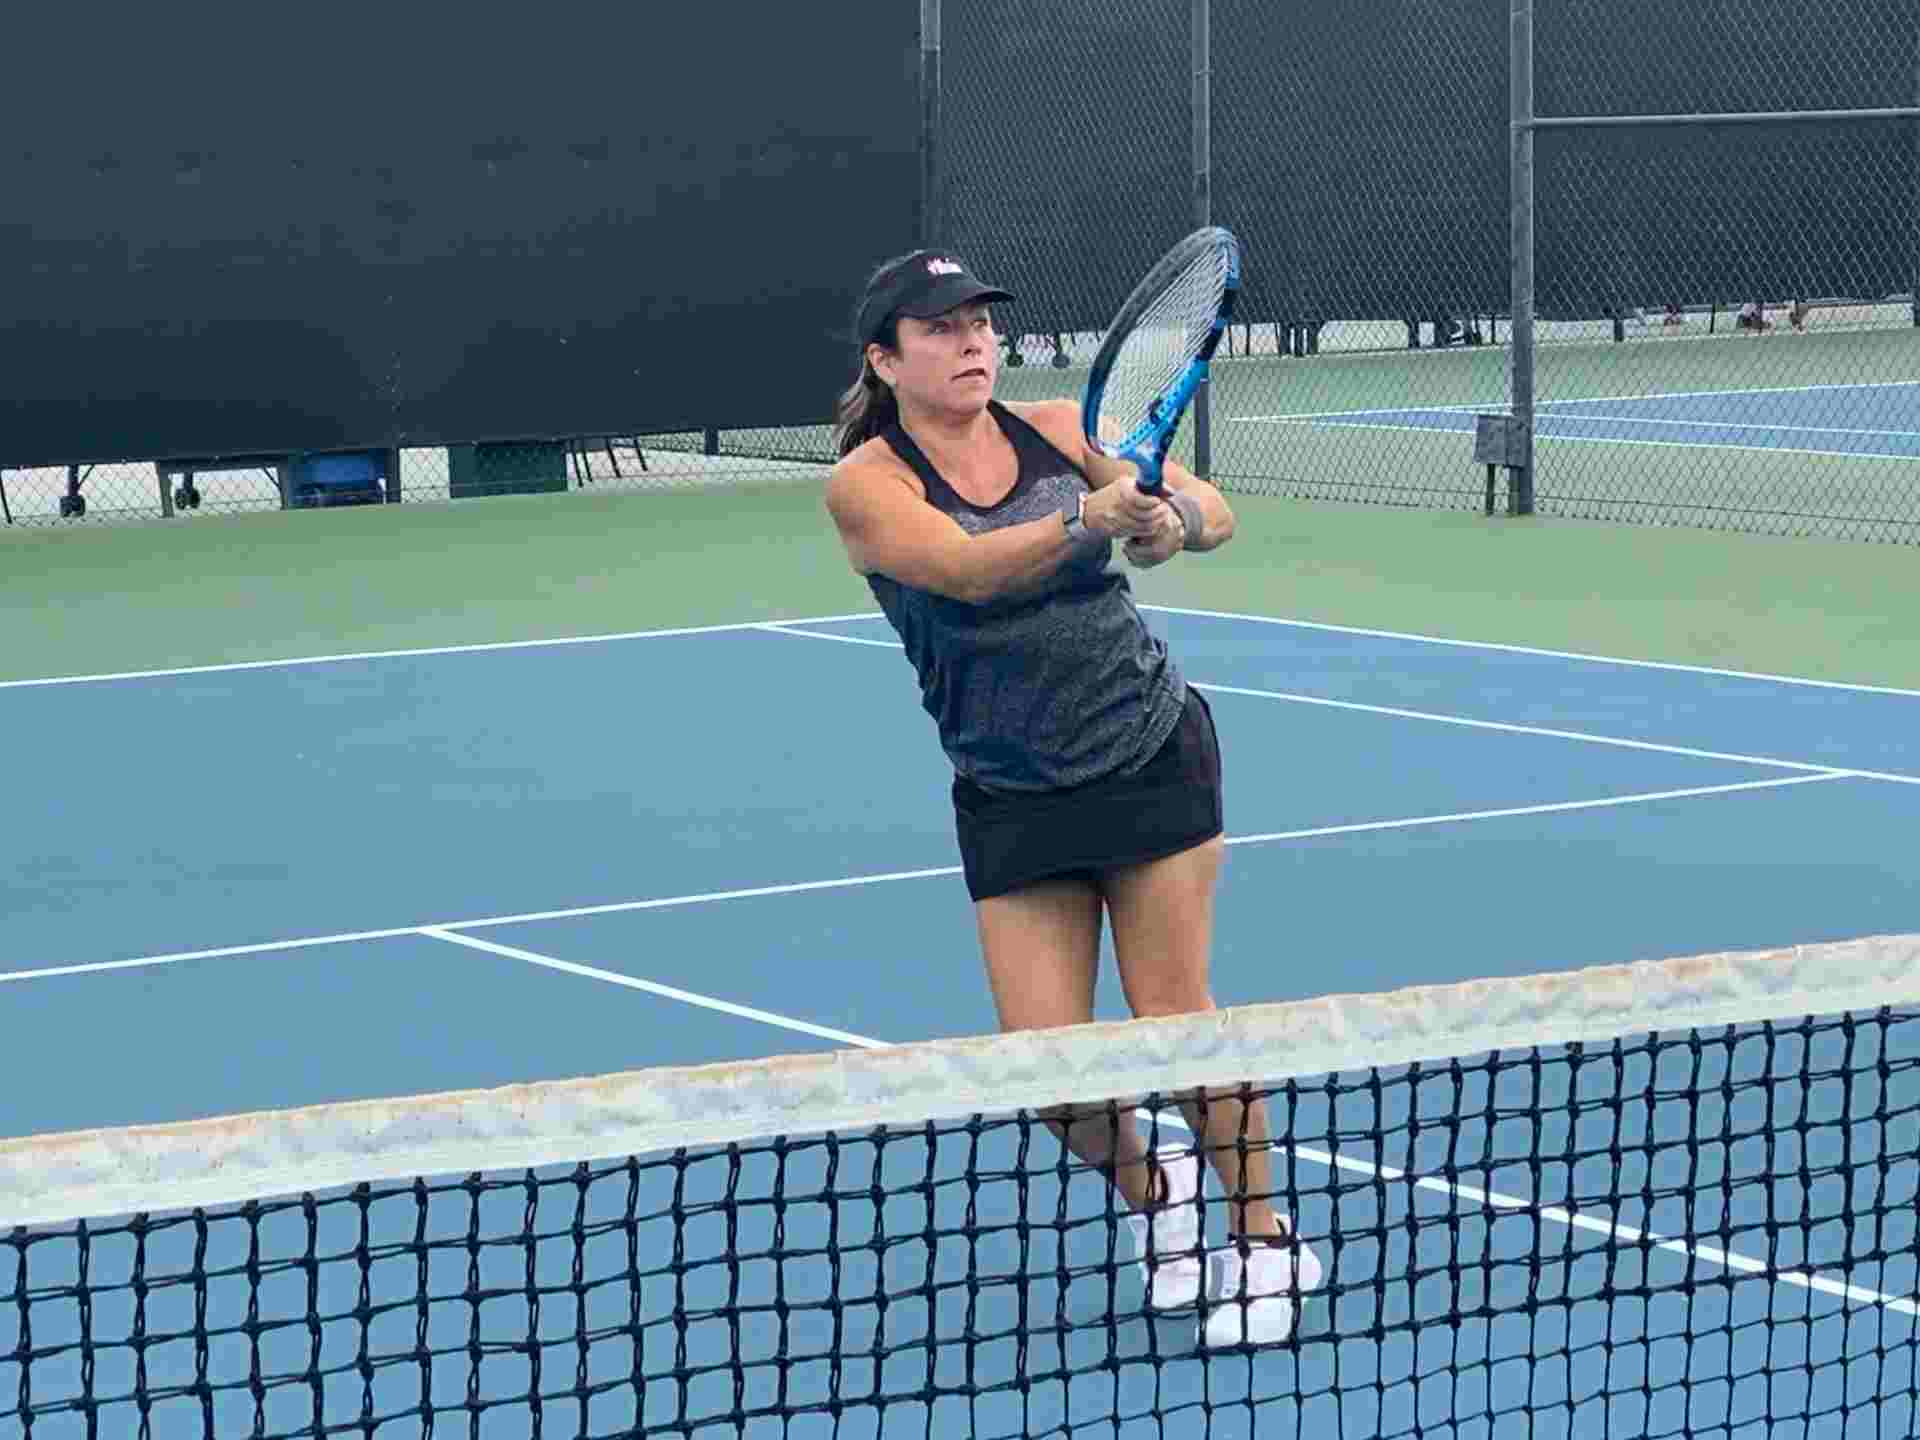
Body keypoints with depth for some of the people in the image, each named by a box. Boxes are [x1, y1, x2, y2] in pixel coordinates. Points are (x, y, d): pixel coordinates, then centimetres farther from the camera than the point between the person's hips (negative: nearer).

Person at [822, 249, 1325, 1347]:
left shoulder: (1060, 429, -4)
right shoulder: (869, 484, -12)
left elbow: (1214, 510, -9)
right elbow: (965, 566, -30)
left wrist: (1174, 520, -34)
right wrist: (1092, 518, -47)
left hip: (1154, 753, 0)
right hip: (1011, 799, 0)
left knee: (1178, 1018, -1)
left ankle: (1266, 1238, 16)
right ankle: (1150, 1191, 25)